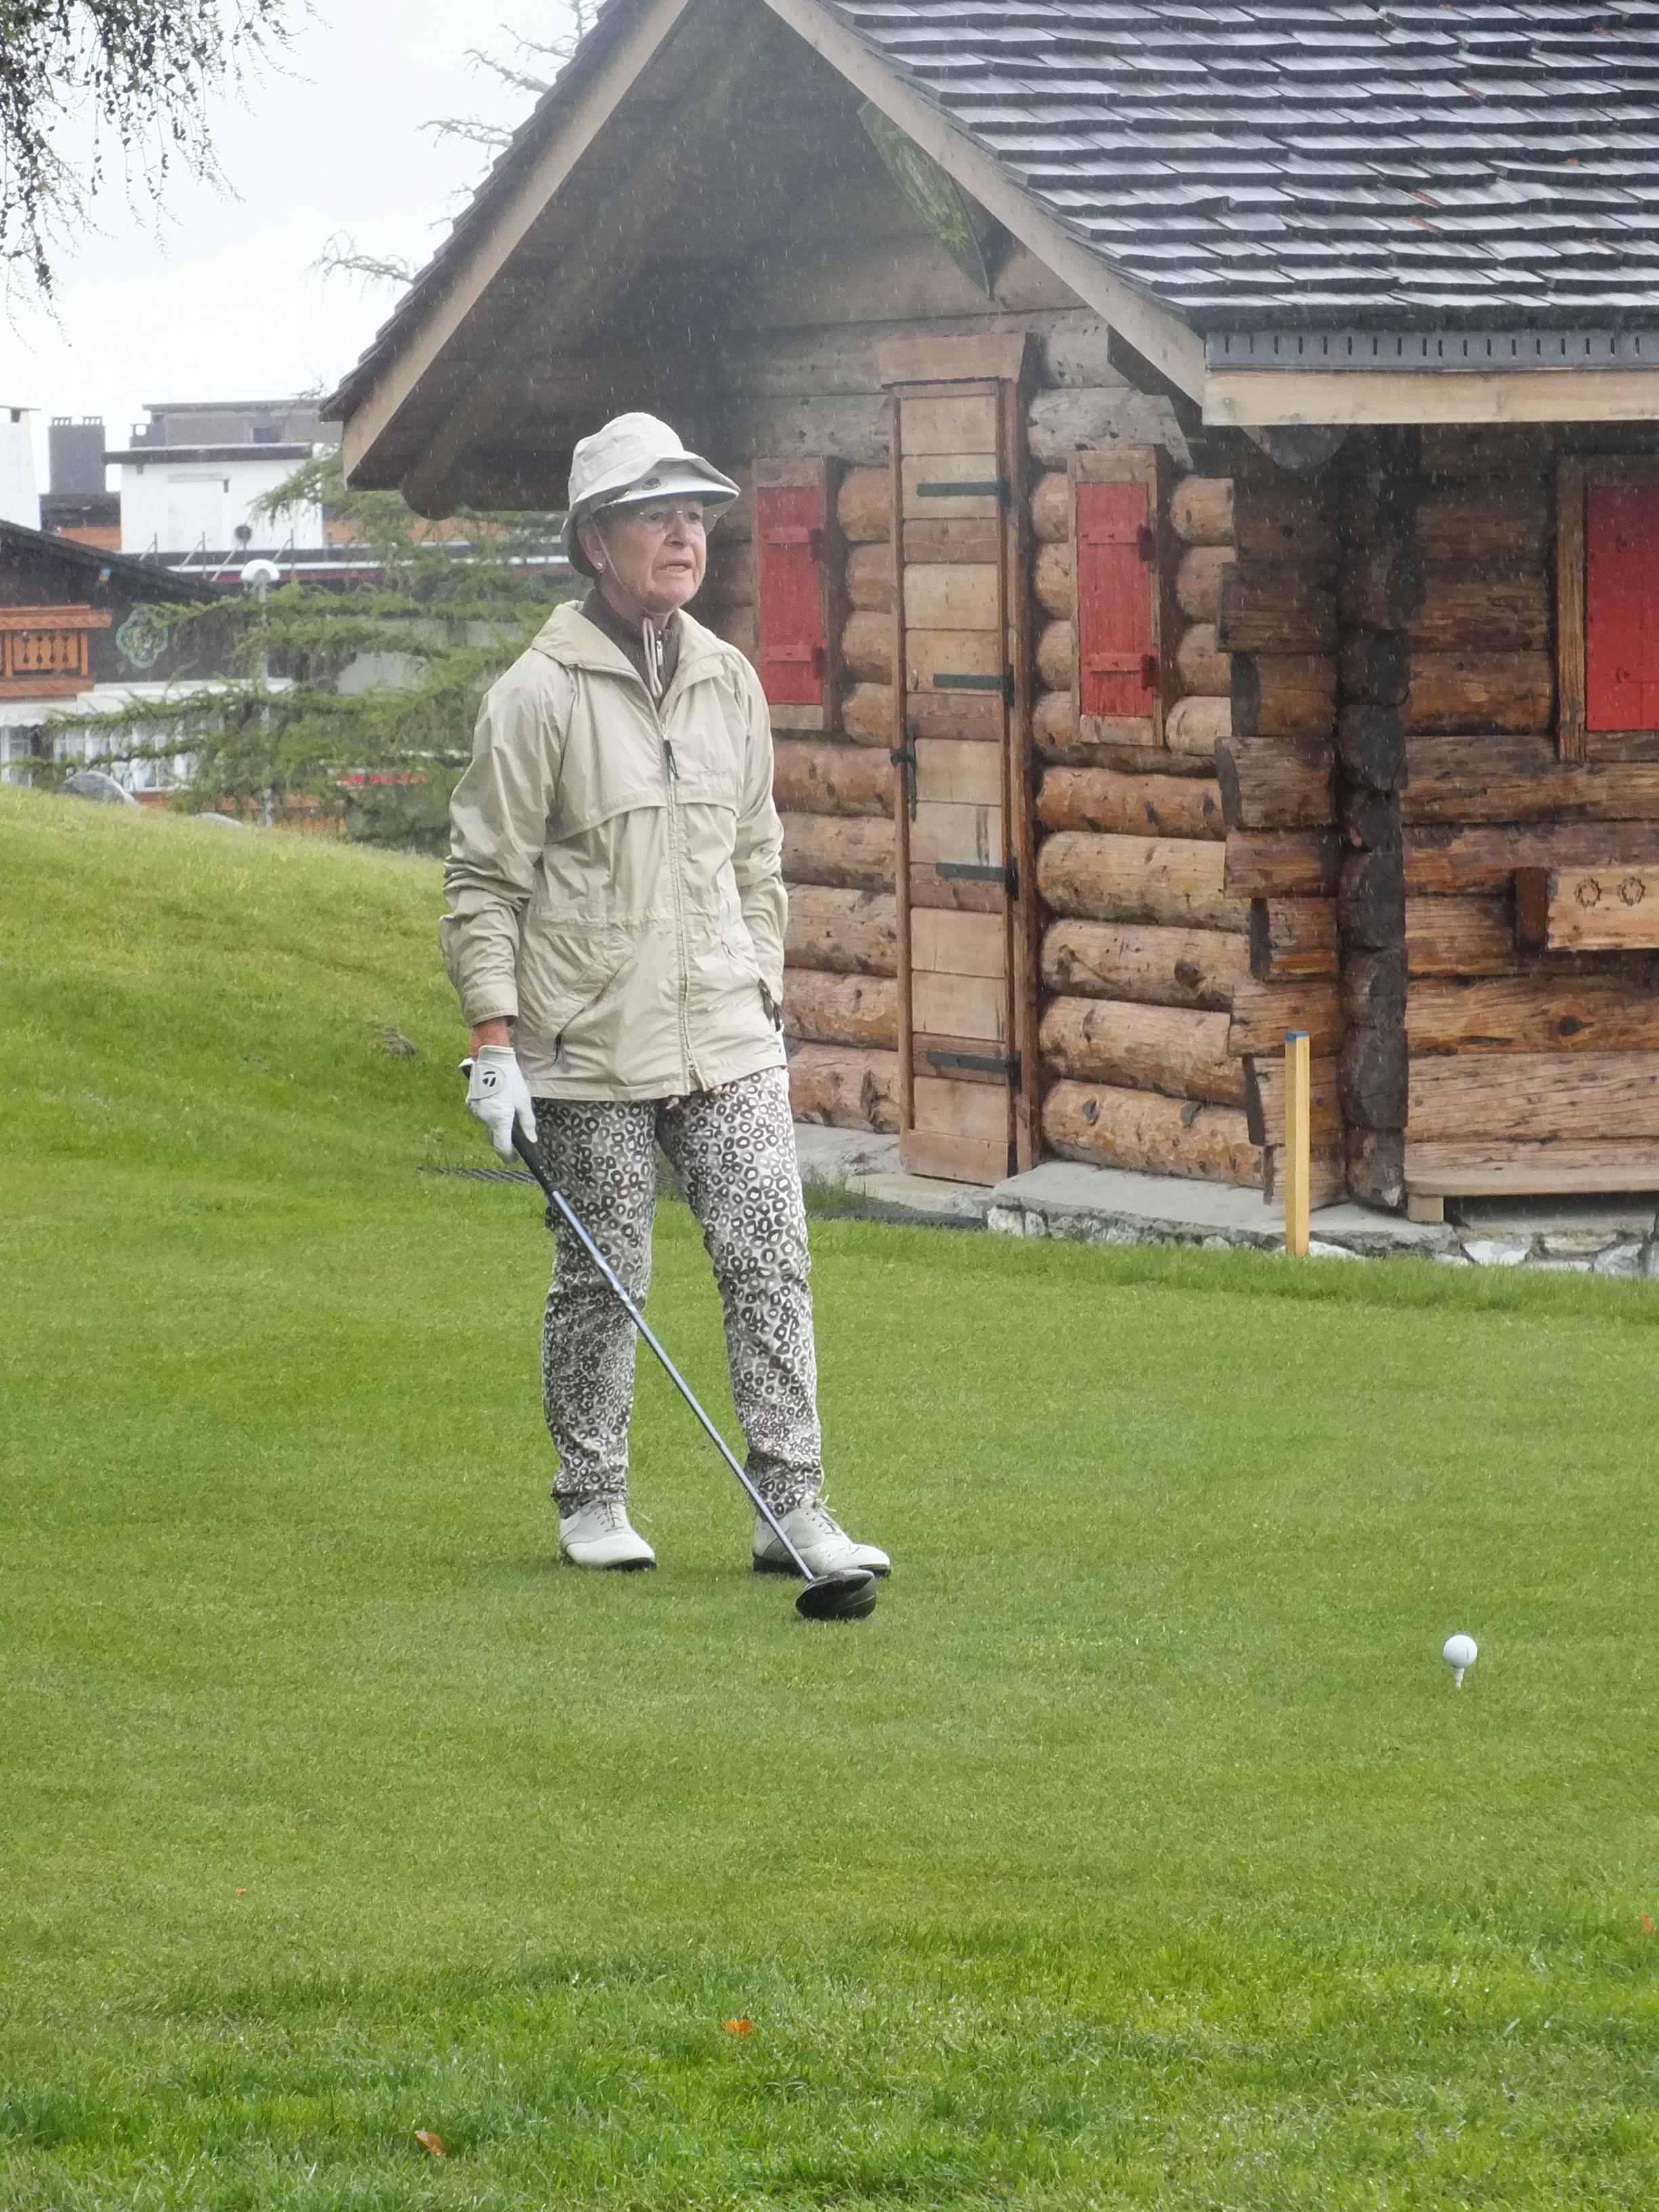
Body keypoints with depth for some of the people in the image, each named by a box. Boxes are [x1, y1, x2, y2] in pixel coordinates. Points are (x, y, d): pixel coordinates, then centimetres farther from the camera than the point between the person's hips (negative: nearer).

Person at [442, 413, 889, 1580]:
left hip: (728, 1043, 4)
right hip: (591, 1049, -4)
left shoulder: (731, 682, 11)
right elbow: (484, 878, -5)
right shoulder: (541, 694, -7)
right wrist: (496, 1042, -10)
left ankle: (794, 1506, -2)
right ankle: (593, 1503, 18)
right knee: (603, 1277, 3)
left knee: (772, 1260, -4)